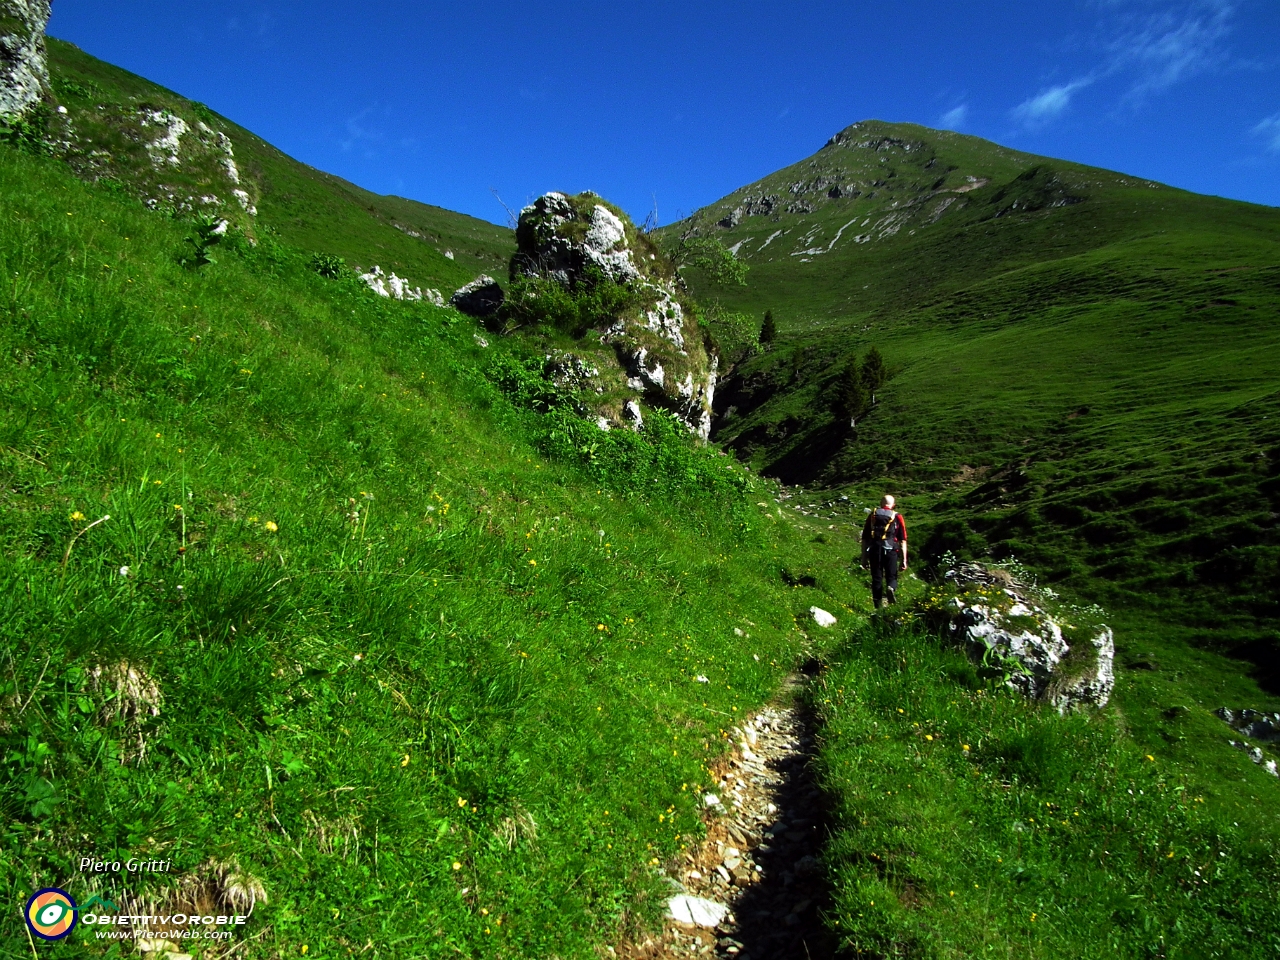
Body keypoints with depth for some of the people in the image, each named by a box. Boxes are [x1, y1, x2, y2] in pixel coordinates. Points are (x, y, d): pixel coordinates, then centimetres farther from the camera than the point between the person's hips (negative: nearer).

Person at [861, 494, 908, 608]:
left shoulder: (872, 515, 14)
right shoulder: (897, 517, 9)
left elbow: (864, 538, 11)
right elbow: (903, 540, 4)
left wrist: (864, 556, 15)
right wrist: (904, 559, 5)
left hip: (874, 550, 1)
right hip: (891, 551, -1)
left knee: (876, 578, 8)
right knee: (891, 577, 8)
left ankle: (878, 606, 6)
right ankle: (891, 588, -25)